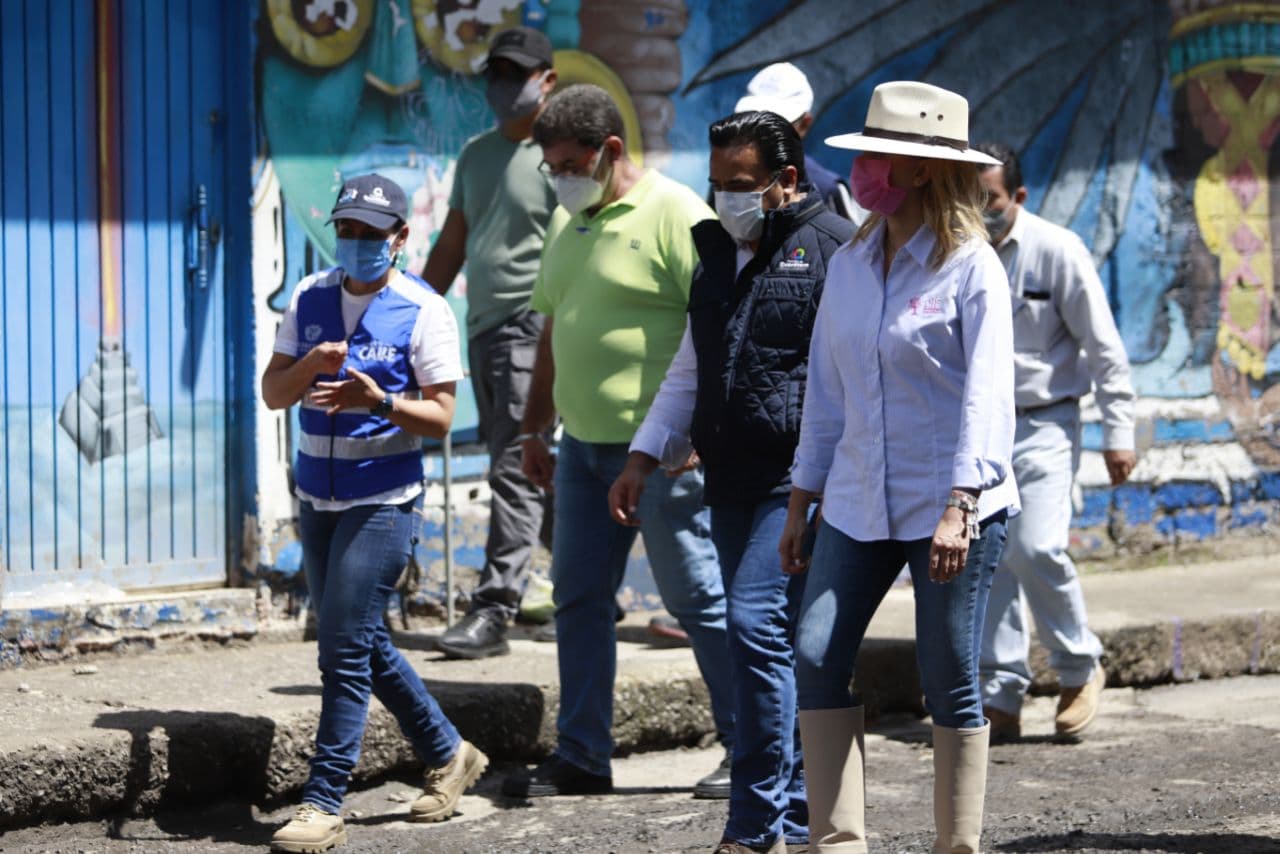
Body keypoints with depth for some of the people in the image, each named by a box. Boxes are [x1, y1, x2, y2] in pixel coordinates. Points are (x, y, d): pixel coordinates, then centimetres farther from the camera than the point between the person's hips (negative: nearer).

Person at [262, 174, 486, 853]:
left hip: (383, 499, -6)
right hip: (316, 498, 6)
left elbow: (440, 417, -9)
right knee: (364, 644, 14)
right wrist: (308, 366, -16)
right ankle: (448, 755, 31)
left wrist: (379, 401, -26)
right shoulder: (310, 299, 7)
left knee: (345, 649, -10)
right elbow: (272, 394, 5)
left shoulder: (423, 312, -8)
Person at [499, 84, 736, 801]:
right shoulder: (567, 223, 14)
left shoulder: (674, 213, -10)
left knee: (700, 597, -2)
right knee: (579, 598, 9)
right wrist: (536, 427, 21)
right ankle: (583, 757, 17)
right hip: (583, 446, 8)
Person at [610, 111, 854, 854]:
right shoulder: (721, 253, 19)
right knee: (779, 645, 11)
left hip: (800, 480, -8)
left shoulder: (833, 248, -6)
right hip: (732, 481, 8)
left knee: (758, 626, -16)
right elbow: (689, 374, 27)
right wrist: (645, 458, 19)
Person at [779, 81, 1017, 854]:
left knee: (950, 685, 0)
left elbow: (987, 394, -15)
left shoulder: (972, 268, -9)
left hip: (951, 507, -6)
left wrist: (959, 507, -24)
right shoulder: (850, 266, 9)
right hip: (858, 502, 6)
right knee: (816, 660, -3)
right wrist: (801, 503, 14)